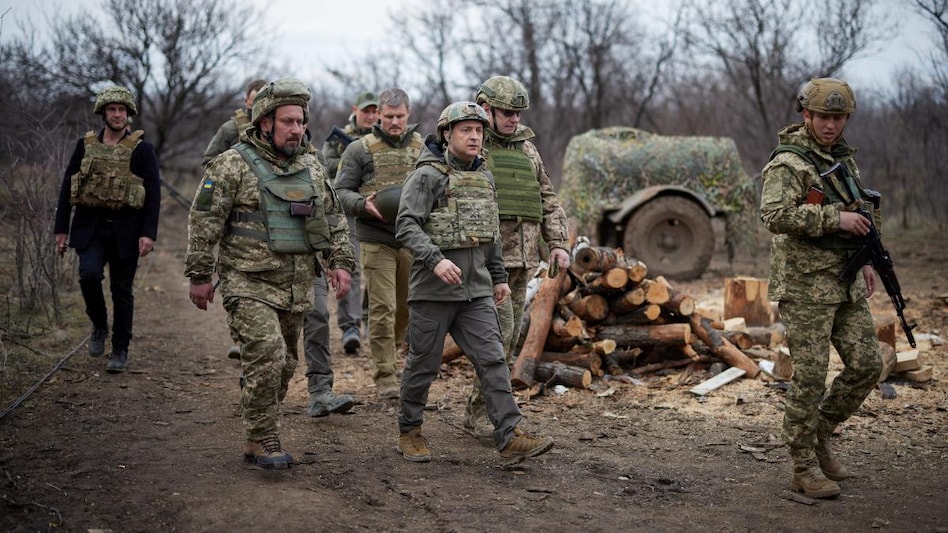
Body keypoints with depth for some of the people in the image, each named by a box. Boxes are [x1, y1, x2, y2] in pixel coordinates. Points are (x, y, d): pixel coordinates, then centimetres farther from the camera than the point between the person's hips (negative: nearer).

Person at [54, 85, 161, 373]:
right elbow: (67, 187, 10)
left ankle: (120, 350, 17)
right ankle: (99, 326, 7)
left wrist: (149, 233, -13)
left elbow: (154, 193, -4)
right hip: (90, 225, 2)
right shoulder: (85, 145, 7)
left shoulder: (142, 149, -1)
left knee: (122, 290, 4)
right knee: (89, 274, -20)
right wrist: (61, 228, 5)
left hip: (126, 229, -1)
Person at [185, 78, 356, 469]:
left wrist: (340, 262, 7)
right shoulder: (233, 165, -6)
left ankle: (256, 441, 23)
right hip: (250, 285, -6)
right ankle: (264, 441, -5)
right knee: (266, 357, -18)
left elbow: (334, 219, 19)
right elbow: (204, 221, -6)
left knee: (283, 365, 10)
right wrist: (200, 276, -8)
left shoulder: (312, 168, 12)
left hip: (297, 289, 6)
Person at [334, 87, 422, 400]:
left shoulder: (422, 148, 9)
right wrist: (363, 204, -19)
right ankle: (385, 377, 2)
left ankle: (383, 354, 37)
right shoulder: (360, 150, 1)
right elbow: (340, 191, 1)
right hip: (376, 241, -3)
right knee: (383, 309, -5)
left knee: (407, 306, 13)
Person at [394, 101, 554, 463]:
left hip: (476, 288, 6)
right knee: (424, 363, 5)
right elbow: (406, 226, -17)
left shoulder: (485, 177, 14)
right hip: (433, 288, -5)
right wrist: (435, 259, -30)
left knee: (492, 359, -3)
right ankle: (409, 432, 22)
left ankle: (510, 436, -5)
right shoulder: (428, 176, -8)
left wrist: (499, 276, 22)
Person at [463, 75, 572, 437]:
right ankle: (483, 413, -6)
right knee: (498, 331, -14)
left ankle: (479, 413, 17)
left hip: (522, 259, 7)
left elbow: (548, 200, 21)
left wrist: (559, 242, 9)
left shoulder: (526, 149, 17)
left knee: (509, 337, 8)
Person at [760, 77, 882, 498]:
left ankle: (818, 436, 23)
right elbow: (774, 216, -28)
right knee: (810, 378, -3)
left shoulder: (842, 157, 14)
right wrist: (835, 217, -26)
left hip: (846, 282, 8)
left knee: (867, 365, 6)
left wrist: (865, 261, 17)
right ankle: (804, 468, 9)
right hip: (805, 285, -8)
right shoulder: (788, 163, -12)